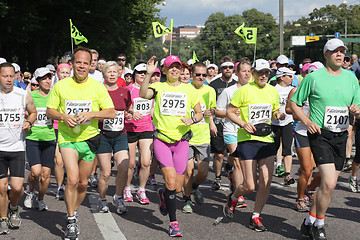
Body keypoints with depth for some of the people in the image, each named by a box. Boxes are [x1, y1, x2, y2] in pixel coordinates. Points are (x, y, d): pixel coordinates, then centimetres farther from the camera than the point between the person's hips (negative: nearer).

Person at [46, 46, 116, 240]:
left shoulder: (97, 86, -1)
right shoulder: (60, 86, -1)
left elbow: (111, 113, -3)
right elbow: (49, 111, 5)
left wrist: (91, 114, -18)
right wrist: (63, 116, -15)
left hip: (89, 138, 2)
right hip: (67, 138, -2)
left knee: (83, 183, 10)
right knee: (72, 179, -17)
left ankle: (74, 213, 34)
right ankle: (71, 222, -4)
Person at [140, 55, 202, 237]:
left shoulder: (189, 89, 9)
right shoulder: (158, 87, 3)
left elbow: (199, 113, 14)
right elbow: (143, 94, -18)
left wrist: (193, 119, -7)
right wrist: (148, 74, -28)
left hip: (181, 141, 2)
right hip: (162, 140, -2)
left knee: (177, 188, 1)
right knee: (171, 181, -15)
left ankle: (163, 195, 38)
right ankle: (173, 223, -1)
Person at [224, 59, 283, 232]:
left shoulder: (272, 91, 9)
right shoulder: (244, 90, -6)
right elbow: (229, 112, -2)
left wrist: (279, 115, -1)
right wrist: (243, 124, -17)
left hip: (266, 140, 5)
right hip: (247, 140, -4)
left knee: (266, 183, -4)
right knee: (250, 186, -5)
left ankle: (255, 217, 13)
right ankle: (232, 198, 28)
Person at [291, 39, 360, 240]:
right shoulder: (313, 77, -4)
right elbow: (294, 103, 3)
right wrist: (307, 121, -12)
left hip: (341, 136, 5)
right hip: (320, 135, -5)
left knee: (328, 185, 9)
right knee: (329, 184, -16)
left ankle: (309, 222, 27)